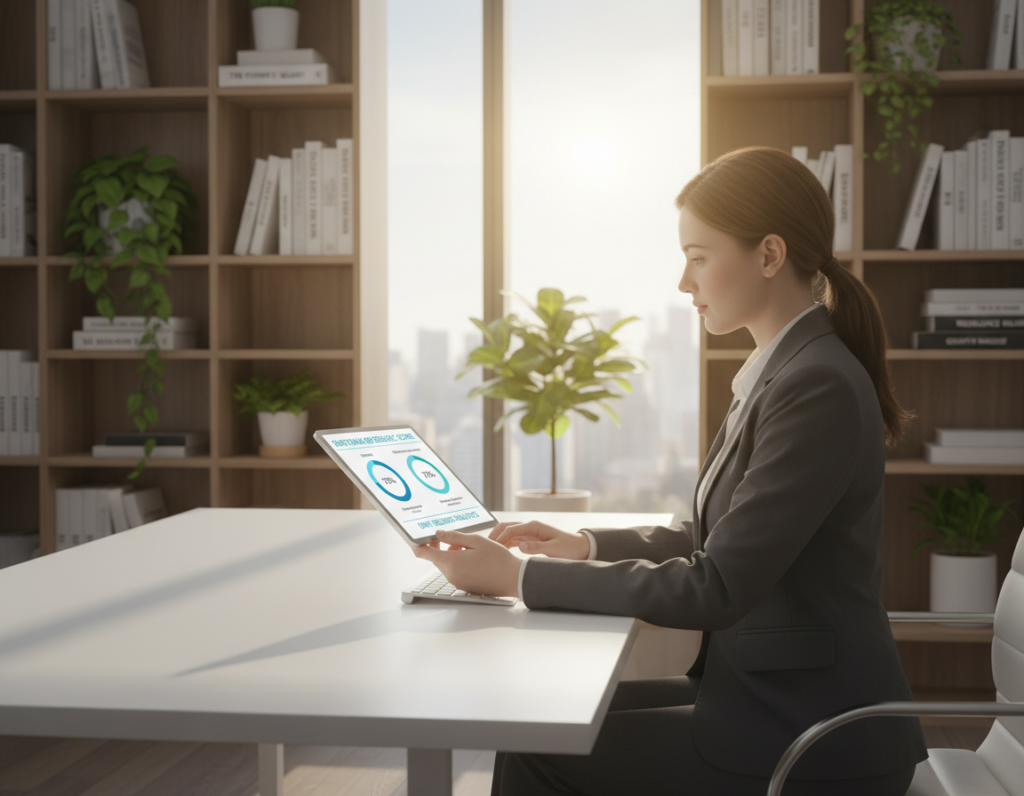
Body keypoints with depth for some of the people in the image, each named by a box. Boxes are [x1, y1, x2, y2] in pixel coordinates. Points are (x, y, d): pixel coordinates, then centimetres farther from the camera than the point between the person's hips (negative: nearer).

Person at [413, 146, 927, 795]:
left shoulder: (819, 388, -22)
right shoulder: (787, 370, 10)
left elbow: (716, 588, -24)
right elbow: (721, 539, 18)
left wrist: (520, 577, -20)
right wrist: (586, 546, 8)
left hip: (809, 737, -9)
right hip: (762, 689, 9)